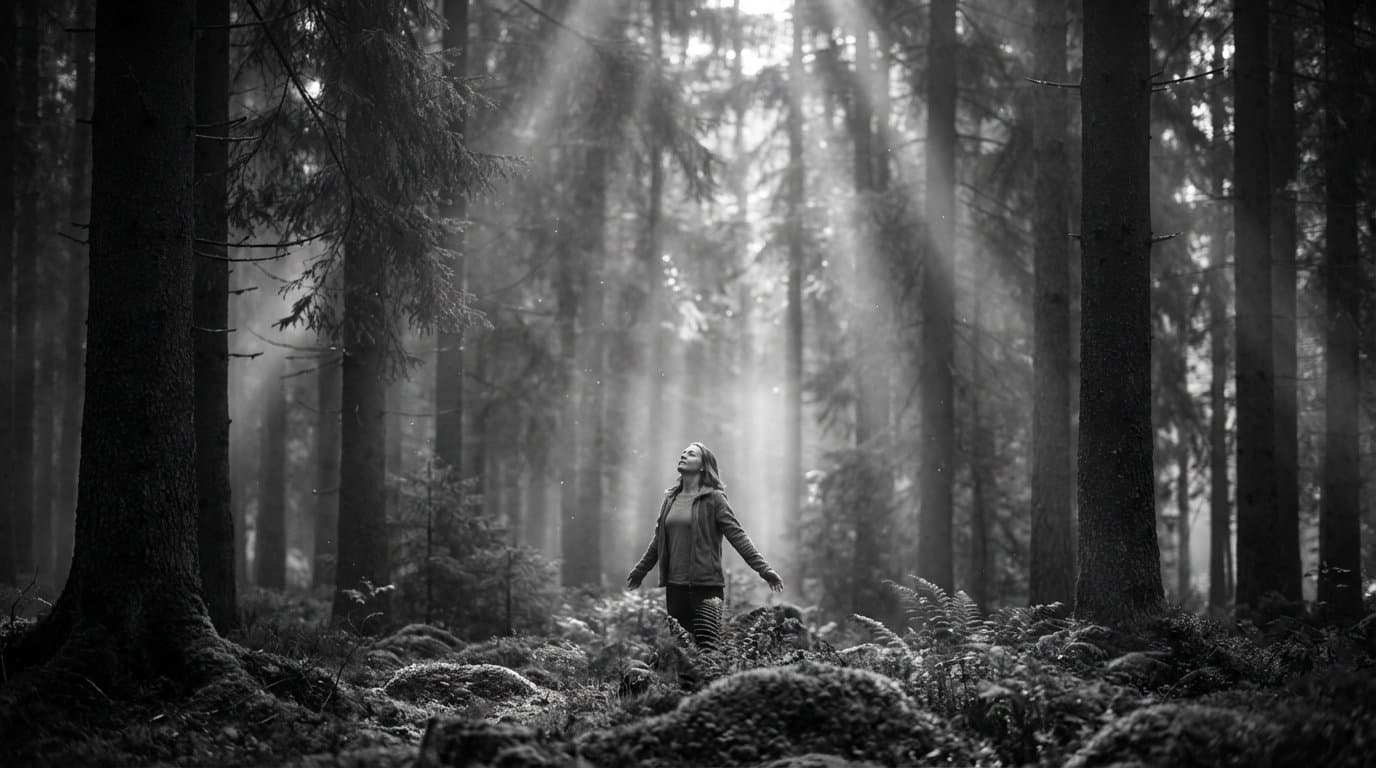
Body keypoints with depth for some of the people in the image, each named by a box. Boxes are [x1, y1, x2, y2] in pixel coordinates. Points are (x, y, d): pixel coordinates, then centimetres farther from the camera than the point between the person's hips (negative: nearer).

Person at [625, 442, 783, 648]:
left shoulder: (713, 499, -3)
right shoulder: (670, 498, 13)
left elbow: (737, 535, -7)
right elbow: (659, 540, 25)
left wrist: (763, 569, -15)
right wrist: (640, 571, 33)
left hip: (706, 584, -5)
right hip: (674, 585, 5)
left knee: (707, 646, -11)